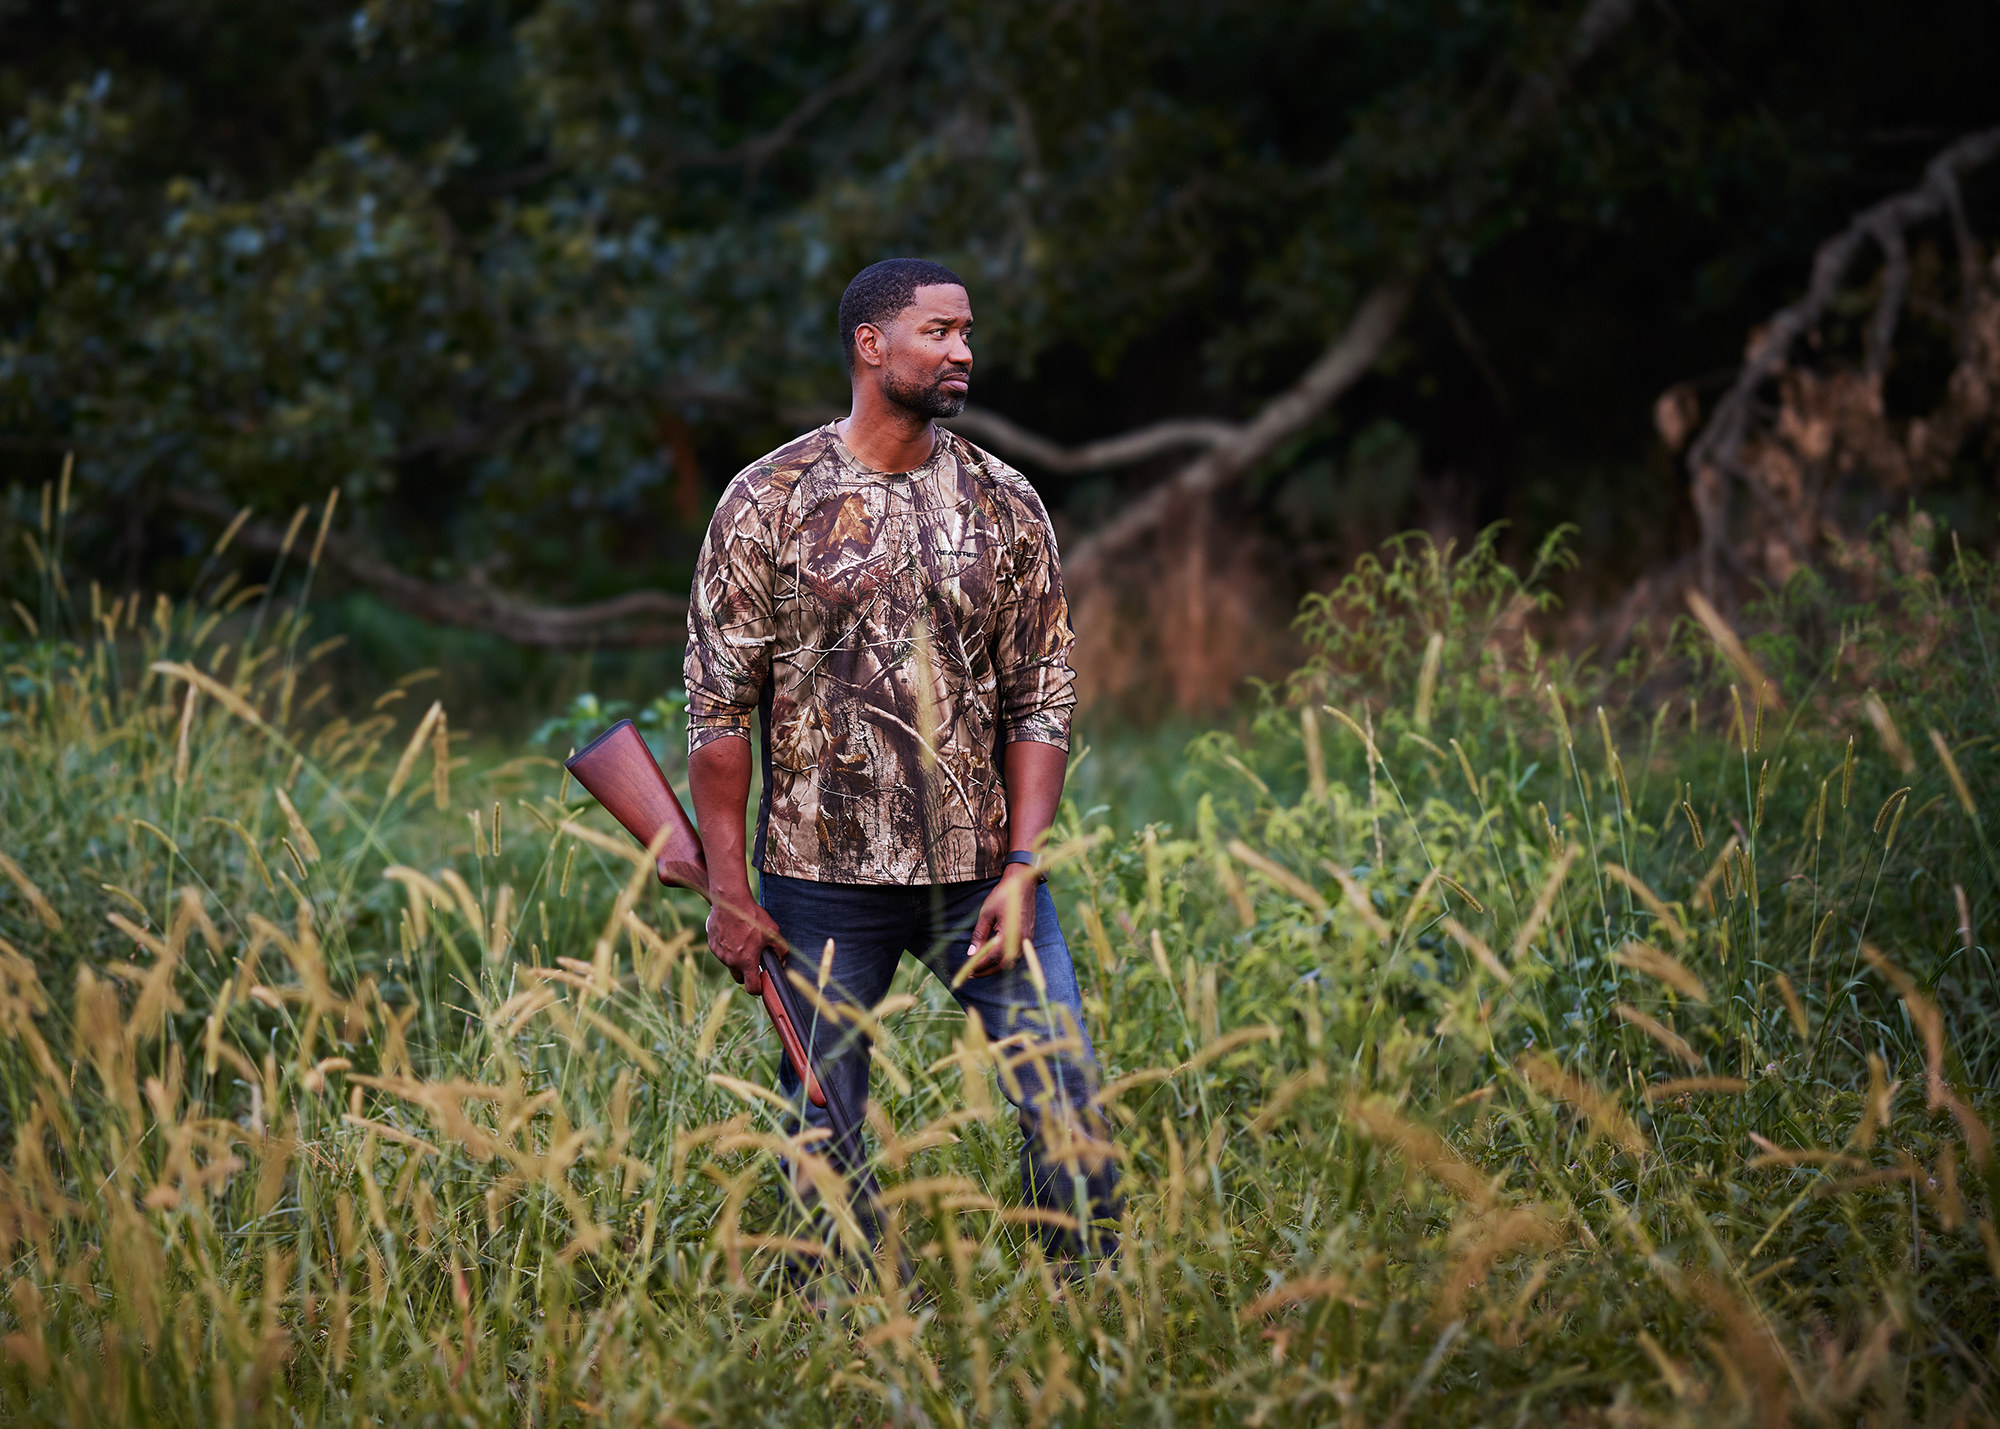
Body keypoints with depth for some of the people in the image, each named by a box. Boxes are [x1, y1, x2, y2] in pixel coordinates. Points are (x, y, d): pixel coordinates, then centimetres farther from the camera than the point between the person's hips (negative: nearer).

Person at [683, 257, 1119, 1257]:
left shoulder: (1006, 506, 5)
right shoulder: (770, 500, -2)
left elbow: (1041, 699, 6)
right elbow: (719, 703, -2)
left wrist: (1022, 871, -5)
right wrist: (728, 889, -6)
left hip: (982, 873, 2)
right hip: (822, 881, -2)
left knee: (1071, 1109, -4)